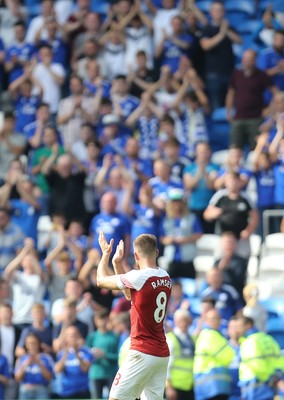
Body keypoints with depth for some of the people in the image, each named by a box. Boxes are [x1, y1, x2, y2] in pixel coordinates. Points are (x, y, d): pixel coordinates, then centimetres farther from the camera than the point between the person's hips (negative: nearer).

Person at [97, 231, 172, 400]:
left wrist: (106, 253, 15)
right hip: (163, 354, 8)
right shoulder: (165, 278, 8)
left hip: (143, 353, -8)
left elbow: (102, 280, -1)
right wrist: (118, 264, 23)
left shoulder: (139, 277, -16)